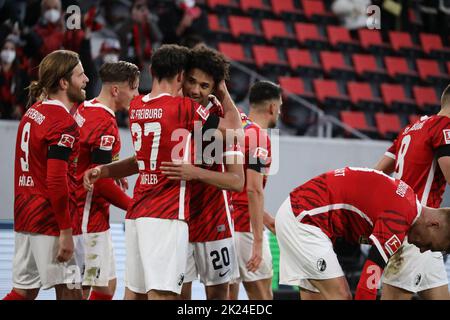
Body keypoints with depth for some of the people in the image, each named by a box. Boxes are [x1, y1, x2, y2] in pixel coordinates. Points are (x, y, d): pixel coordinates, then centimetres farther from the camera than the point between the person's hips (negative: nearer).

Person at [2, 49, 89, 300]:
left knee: (24, 291, 13)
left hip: (25, 216, 9)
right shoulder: (64, 123, -15)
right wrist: (66, 231, -19)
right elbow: (56, 181, -22)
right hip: (49, 220, -9)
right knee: (69, 291, -2)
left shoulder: (33, 113, 12)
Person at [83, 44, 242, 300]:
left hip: (137, 212, 7)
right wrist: (223, 91, 17)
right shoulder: (184, 108, -8)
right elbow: (233, 126, 4)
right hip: (167, 216, -7)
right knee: (162, 293, -12)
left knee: (134, 291, 9)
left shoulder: (136, 107, 10)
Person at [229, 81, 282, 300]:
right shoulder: (259, 137, -13)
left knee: (228, 294, 9)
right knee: (262, 295, 0)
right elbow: (254, 190, -20)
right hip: (244, 226, -8)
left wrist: (265, 218, 28)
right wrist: (258, 241, -20)